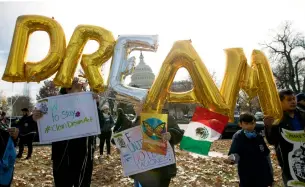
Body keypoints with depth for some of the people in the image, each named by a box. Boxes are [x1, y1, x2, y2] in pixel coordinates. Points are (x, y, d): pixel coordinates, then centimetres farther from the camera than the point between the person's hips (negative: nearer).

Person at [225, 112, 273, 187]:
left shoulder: (259, 137, 4)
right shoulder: (238, 137, -11)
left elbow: (266, 156, 11)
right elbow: (234, 153, -24)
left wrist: (270, 176, 14)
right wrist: (232, 158, -48)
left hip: (262, 177, 5)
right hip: (247, 178, -5)